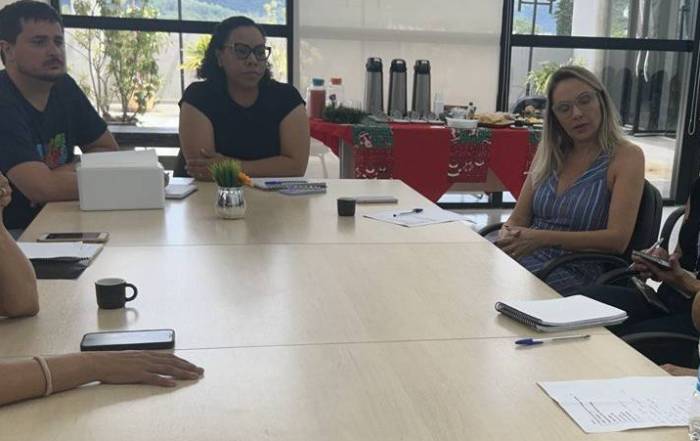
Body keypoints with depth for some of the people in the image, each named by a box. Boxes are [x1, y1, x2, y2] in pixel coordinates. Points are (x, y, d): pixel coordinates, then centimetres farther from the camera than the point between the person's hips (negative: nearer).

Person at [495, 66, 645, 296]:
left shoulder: (627, 156, -2)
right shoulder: (549, 151, 14)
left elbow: (617, 239, -11)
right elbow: (518, 218, 12)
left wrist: (542, 238, -17)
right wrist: (507, 238, -12)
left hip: (576, 274, -5)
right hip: (524, 256, 5)